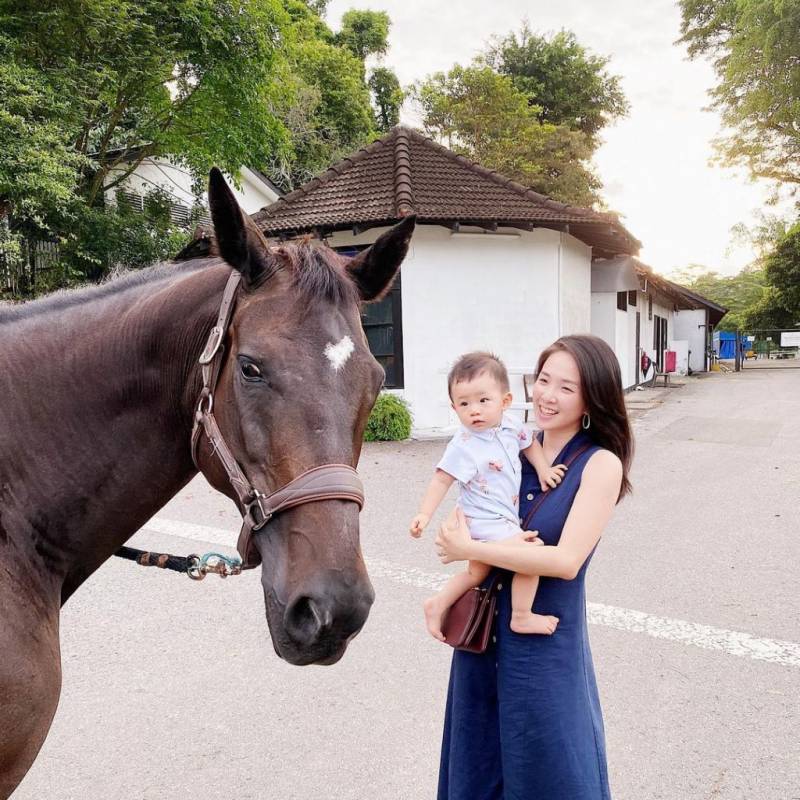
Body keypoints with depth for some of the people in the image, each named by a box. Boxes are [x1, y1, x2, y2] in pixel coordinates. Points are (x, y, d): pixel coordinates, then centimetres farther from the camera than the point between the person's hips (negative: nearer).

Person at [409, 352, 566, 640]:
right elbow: (442, 479, -21)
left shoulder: (508, 426, -4)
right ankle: (522, 617, -2)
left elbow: (529, 442, 15)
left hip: (501, 520, 8)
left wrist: (543, 469, 1)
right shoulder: (464, 445, -23)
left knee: (476, 573, 23)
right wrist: (424, 513, -28)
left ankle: (437, 604, 34)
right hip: (486, 523, -8)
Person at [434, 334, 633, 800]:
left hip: (545, 642, -5)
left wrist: (469, 549, -19)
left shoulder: (601, 464, -14)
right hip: (483, 626, 5)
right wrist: (503, 543, -17)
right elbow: (459, 520, 4)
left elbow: (566, 560, -23)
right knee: (478, 762, 23)